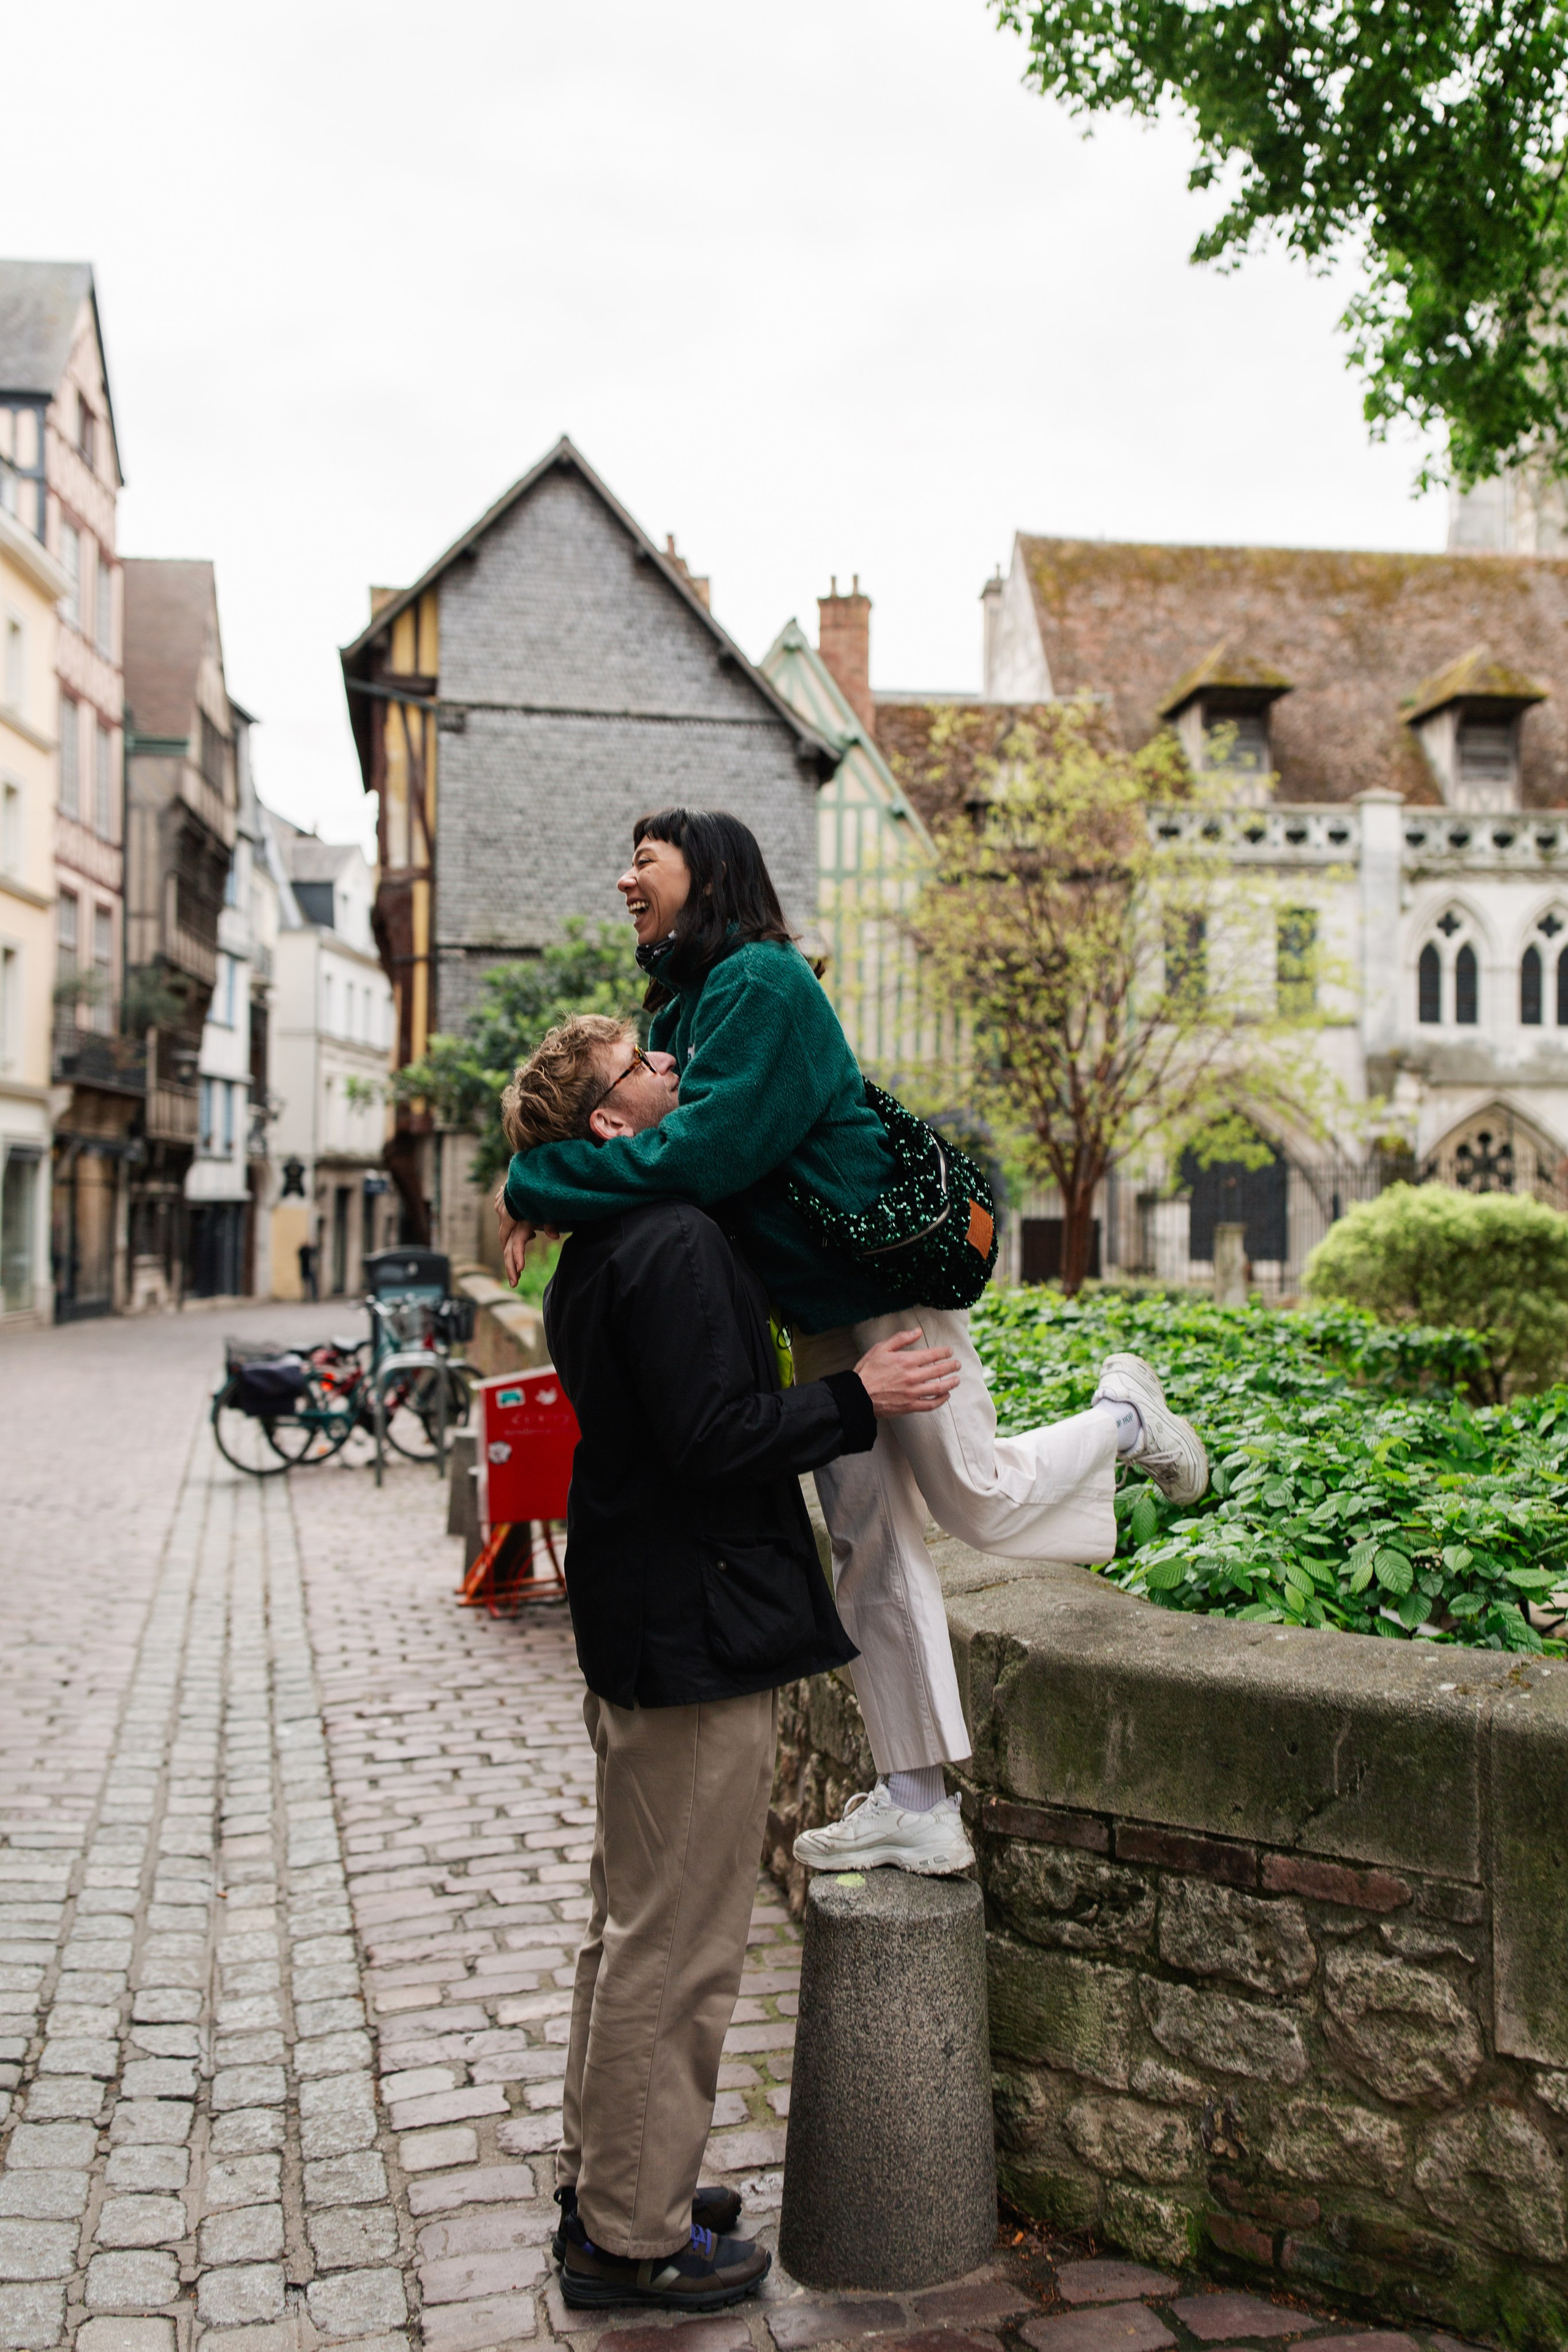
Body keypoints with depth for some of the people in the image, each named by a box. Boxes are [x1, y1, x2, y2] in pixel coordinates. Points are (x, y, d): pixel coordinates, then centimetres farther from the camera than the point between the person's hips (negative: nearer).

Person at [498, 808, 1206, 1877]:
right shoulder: (687, 1004, 13)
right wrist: (552, 1195, -5)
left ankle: (1124, 1412, 30)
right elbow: (665, 1138, 13)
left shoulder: (761, 982, -18)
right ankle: (917, 1809, 17)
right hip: (822, 1313, 9)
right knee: (870, 1548, 10)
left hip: (888, 1284, -9)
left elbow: (704, 1150, -27)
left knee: (980, 1501, 1)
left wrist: (535, 1185, -20)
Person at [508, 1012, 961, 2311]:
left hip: (635, 1627, 11)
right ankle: (632, 2240, 15)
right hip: (697, 1633, -11)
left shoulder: (600, 1250, 13)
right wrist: (858, 1399, -15)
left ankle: (604, 2188, 35)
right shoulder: (674, 1242, -20)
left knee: (633, 1931, 21)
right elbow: (712, 1435, -25)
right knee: (676, 1951, 2)